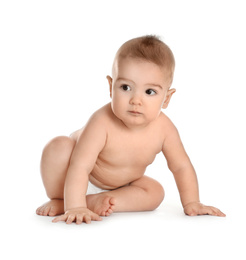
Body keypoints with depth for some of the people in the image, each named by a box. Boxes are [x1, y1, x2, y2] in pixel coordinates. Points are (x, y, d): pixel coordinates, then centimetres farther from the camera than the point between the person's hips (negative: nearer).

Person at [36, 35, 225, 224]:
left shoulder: (164, 128, -27)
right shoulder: (102, 123, -40)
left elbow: (181, 167, -13)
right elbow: (80, 167, -44)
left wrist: (191, 203, -16)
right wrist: (75, 207, -53)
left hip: (121, 185, 5)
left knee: (155, 192, -15)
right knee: (59, 146, -29)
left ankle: (95, 201, -16)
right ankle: (59, 199, -9)